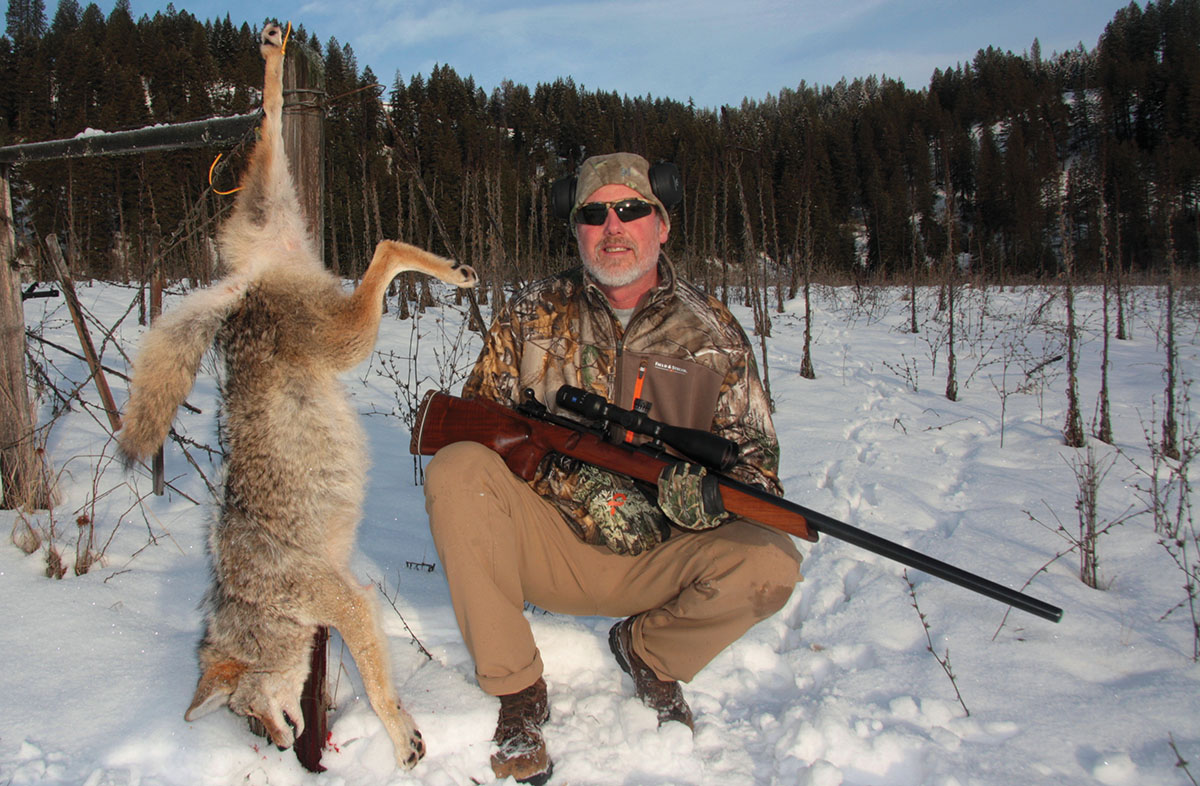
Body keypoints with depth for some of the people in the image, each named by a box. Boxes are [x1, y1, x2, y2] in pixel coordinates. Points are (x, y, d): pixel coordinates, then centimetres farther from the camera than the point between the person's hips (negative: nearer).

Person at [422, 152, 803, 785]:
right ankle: (516, 689, -12)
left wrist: (713, 487, -25)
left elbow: (755, 452, 2)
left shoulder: (712, 334, 1)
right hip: (545, 541, 0)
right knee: (456, 469, -28)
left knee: (769, 564, -27)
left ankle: (647, 651, 7)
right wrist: (587, 489, -19)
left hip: (653, 557, 1)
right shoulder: (533, 316, 1)